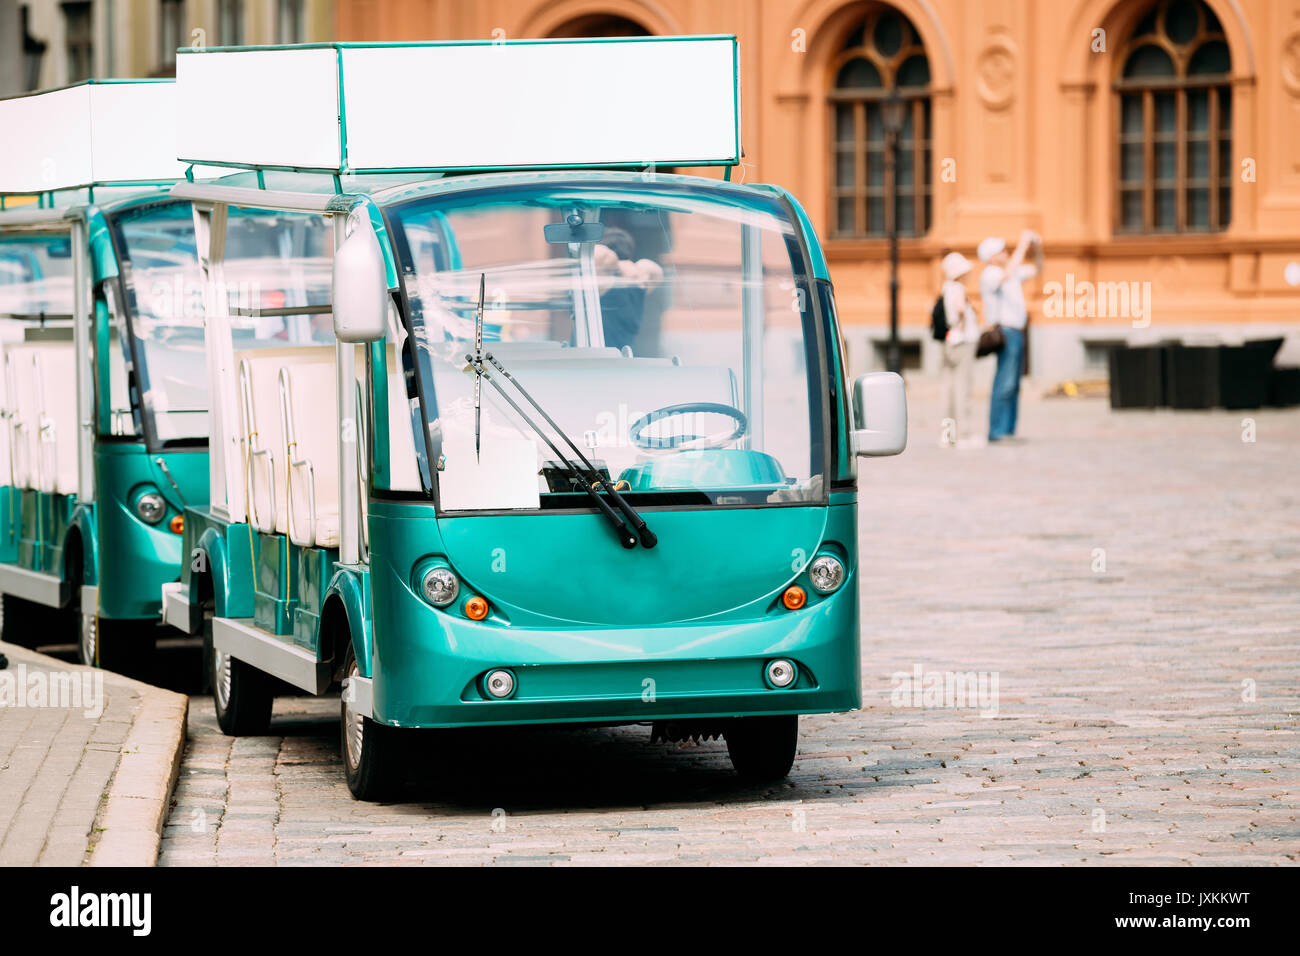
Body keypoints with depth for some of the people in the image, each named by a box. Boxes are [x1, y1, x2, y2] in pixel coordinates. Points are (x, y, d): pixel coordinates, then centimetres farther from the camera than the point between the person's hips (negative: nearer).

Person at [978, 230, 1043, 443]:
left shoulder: (1009, 272, 16)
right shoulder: (989, 275, -11)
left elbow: (1036, 269, 25)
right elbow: (1008, 274, -32)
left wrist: (1038, 250, 5)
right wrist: (1022, 245, -27)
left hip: (1016, 335, 10)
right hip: (1005, 334, -9)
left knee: (1012, 386, 7)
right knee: (1004, 384, -13)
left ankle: (1007, 431, 7)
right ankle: (997, 431, -15)